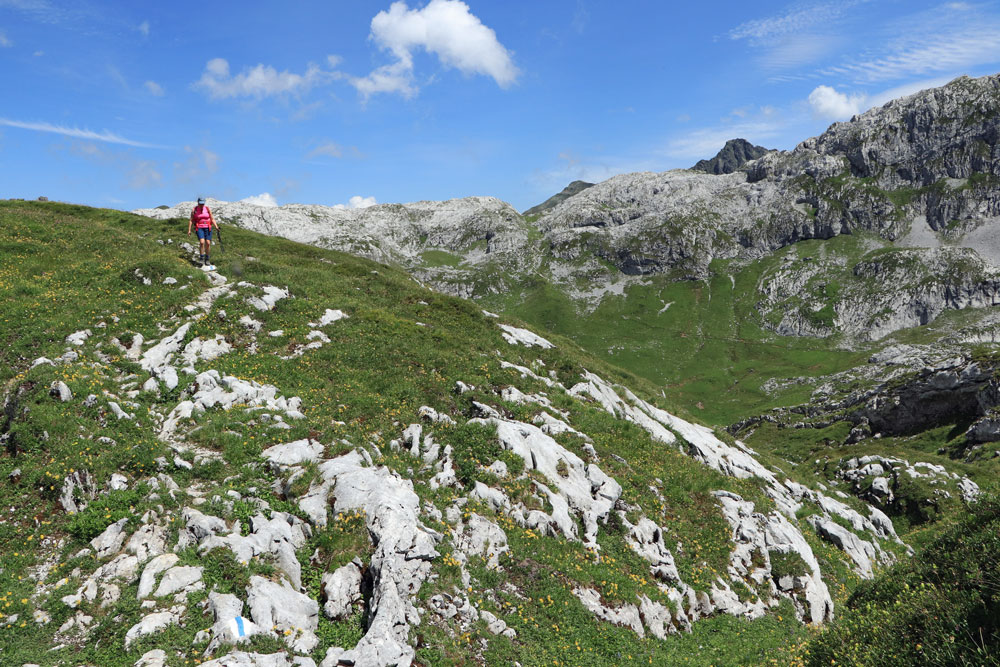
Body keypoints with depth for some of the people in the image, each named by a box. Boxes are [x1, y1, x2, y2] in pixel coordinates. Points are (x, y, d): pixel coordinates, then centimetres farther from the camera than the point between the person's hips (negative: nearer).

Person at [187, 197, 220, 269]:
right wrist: (189, 230, 1)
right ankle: (202, 258, -9)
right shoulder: (194, 210, 1)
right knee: (202, 242, -20)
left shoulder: (208, 209, 3)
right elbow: (191, 220, 5)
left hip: (207, 228, 1)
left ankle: (207, 259, 12)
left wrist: (216, 226, -7)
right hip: (199, 228, -1)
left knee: (208, 243, -5)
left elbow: (212, 219, 6)